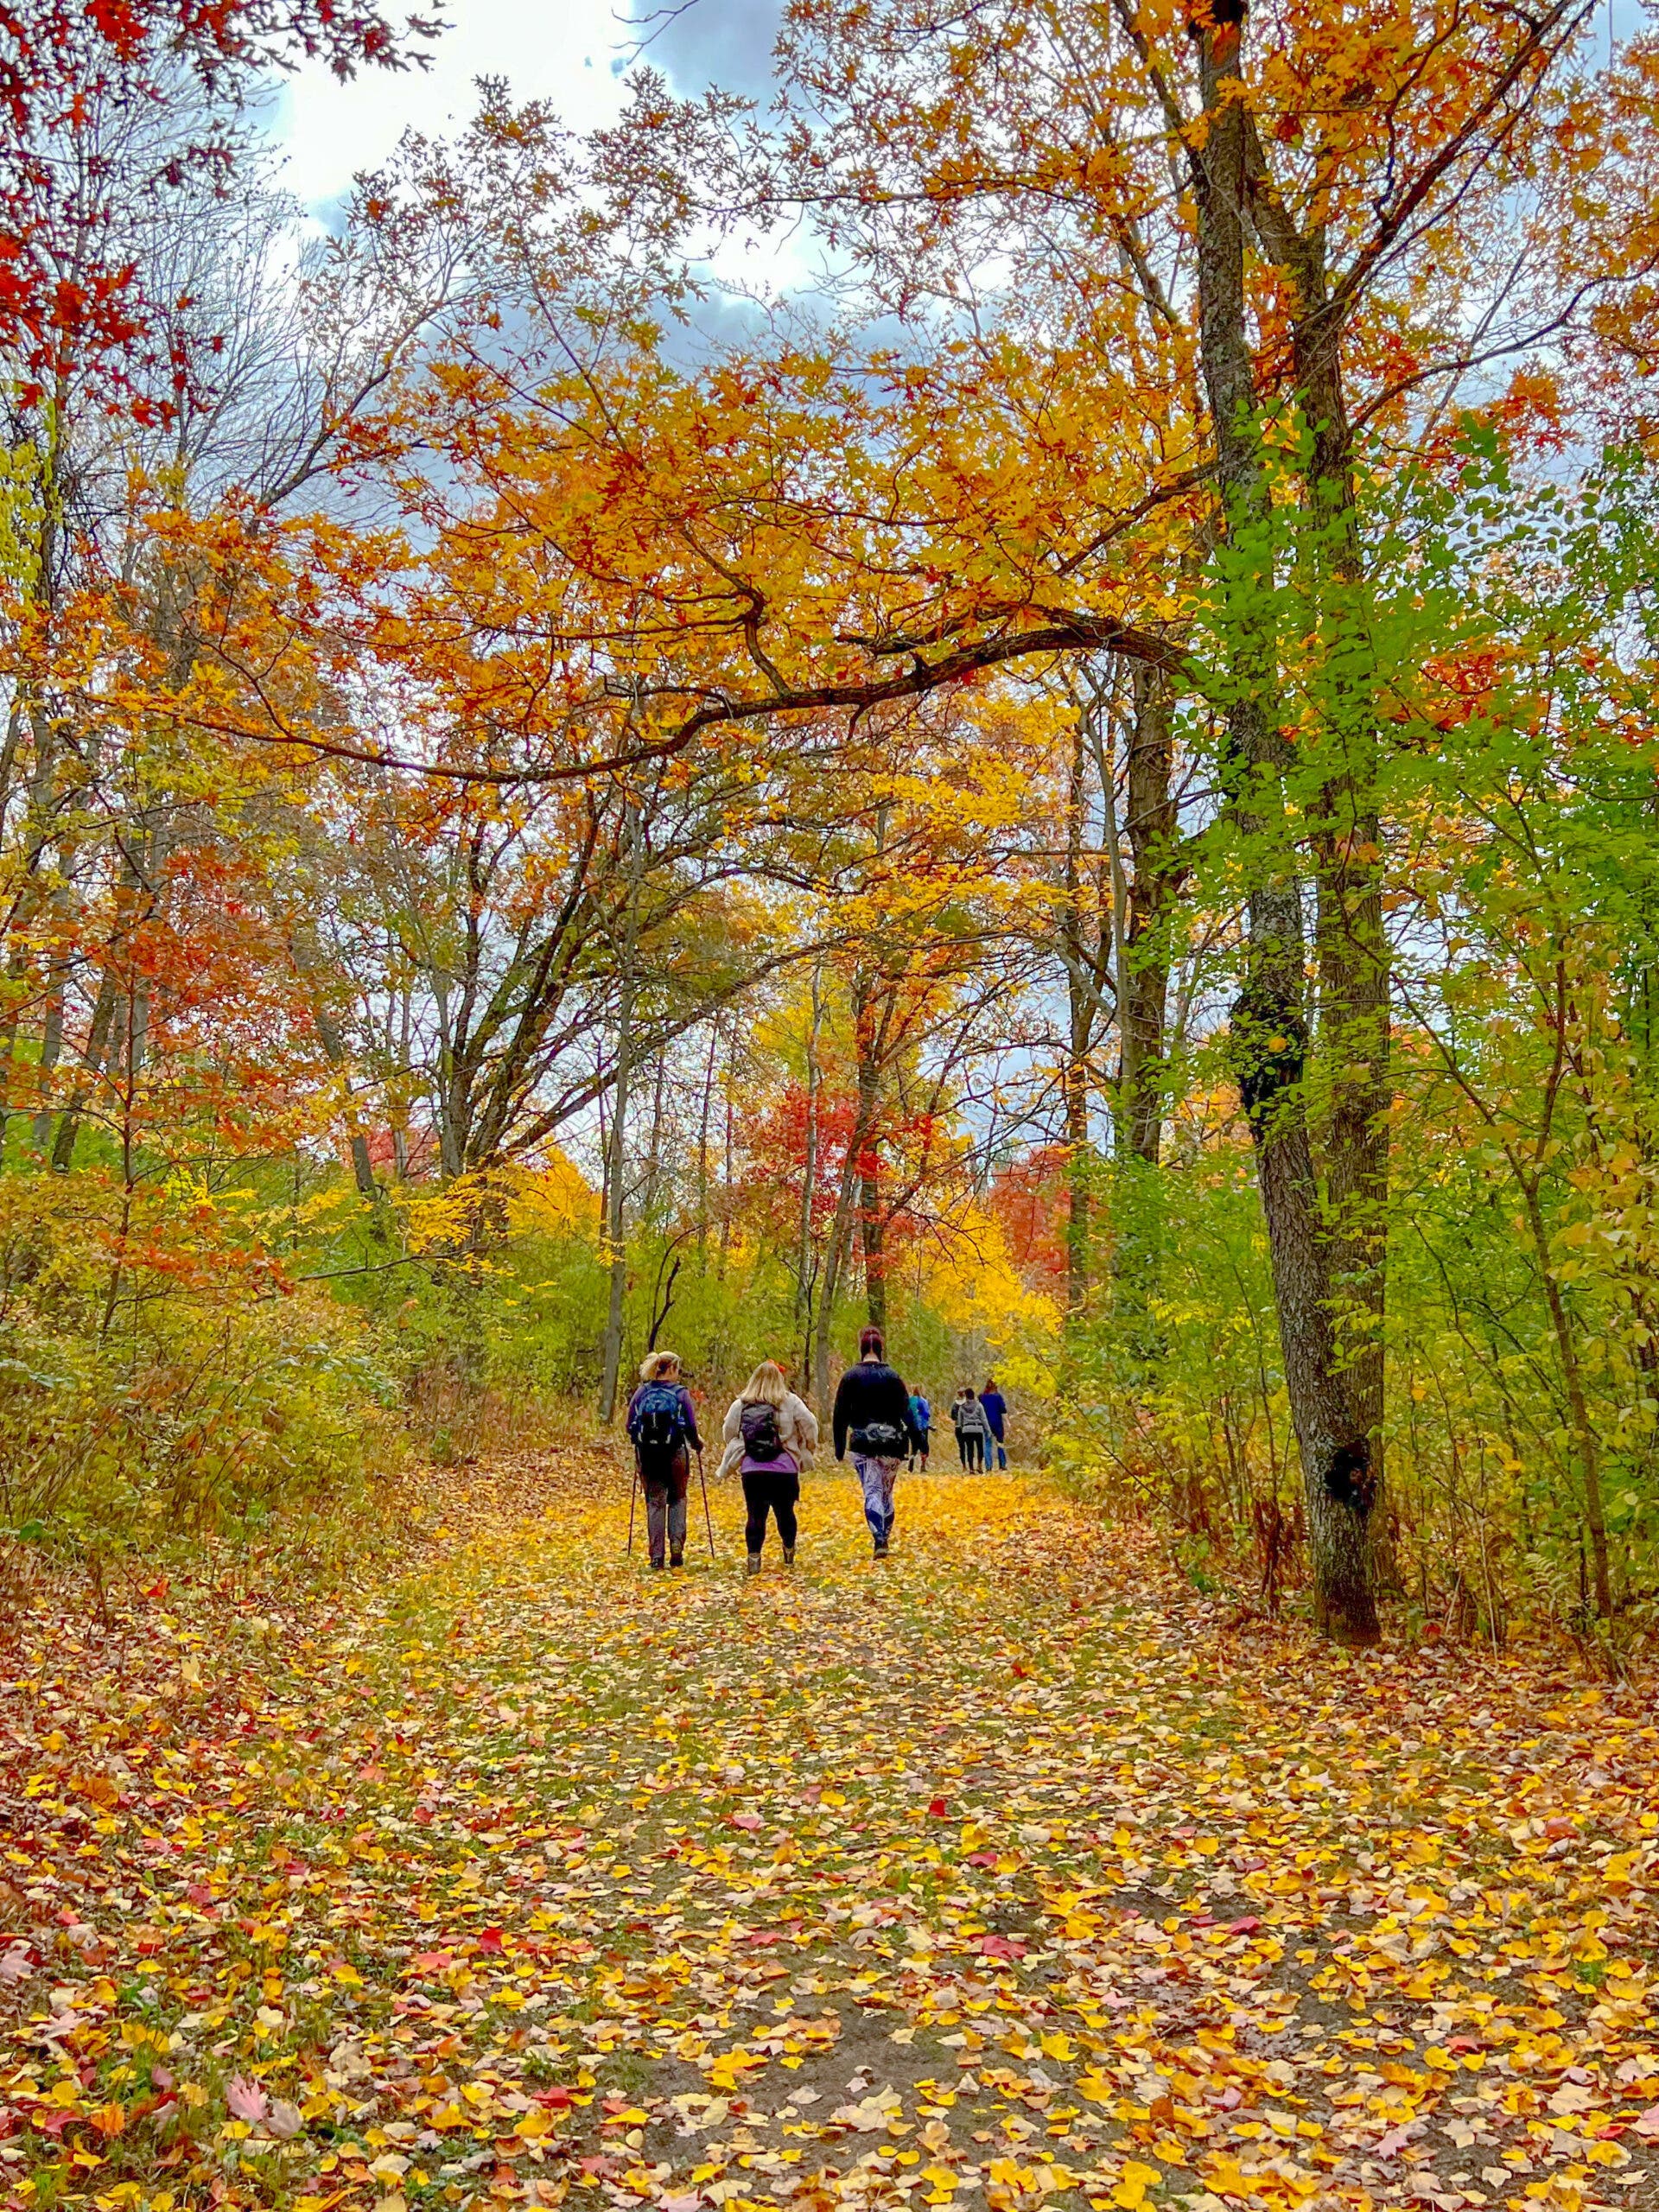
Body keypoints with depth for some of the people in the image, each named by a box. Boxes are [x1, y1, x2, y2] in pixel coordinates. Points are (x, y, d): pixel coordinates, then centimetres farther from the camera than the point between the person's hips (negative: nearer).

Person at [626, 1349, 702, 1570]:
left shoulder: (642, 1392, 2)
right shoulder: (680, 1393, -5)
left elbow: (630, 1426, 4)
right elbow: (691, 1427, -8)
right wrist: (696, 1442, 12)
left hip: (647, 1455, 2)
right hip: (675, 1454, -2)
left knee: (655, 1503, 8)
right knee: (677, 1500, 16)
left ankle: (656, 1555, 4)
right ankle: (676, 1547, 3)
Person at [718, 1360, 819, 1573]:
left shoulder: (739, 1405, 3)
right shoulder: (790, 1402, -3)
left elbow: (728, 1434, 11)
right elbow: (810, 1425, -4)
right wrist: (807, 1448, 16)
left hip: (751, 1470, 1)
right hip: (784, 1470, 0)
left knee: (756, 1516, 5)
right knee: (785, 1513, 15)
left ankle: (754, 1557, -2)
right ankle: (789, 1554, 31)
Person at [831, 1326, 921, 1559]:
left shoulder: (850, 1377, 0)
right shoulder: (893, 1377, 2)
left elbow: (840, 1415, 1)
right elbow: (906, 1412, -1)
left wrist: (839, 1447, 7)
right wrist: (916, 1442, 1)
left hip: (863, 1444, -2)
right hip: (891, 1443, 2)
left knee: (872, 1492, -6)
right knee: (886, 1492, 15)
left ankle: (879, 1541, -22)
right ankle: (885, 1539, 21)